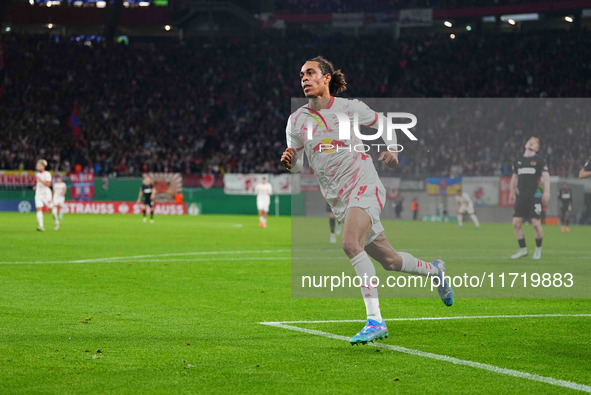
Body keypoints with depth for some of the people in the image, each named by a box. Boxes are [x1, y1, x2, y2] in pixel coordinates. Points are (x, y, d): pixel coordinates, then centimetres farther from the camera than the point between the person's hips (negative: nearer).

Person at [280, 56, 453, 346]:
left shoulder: (349, 107, -1)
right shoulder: (296, 121, 4)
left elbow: (382, 123, 17)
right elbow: (297, 164, 11)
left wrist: (391, 149, 1)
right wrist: (289, 162, -13)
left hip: (365, 188, -4)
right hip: (338, 200, 4)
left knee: (350, 244, -30)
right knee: (389, 261, 10)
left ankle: (375, 320, -29)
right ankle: (434, 270, 42)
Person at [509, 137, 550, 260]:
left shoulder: (539, 160, 0)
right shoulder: (518, 161, 13)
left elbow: (546, 176, -5)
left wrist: (546, 192, -15)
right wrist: (512, 192, 24)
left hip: (535, 196, -4)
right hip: (521, 196, 4)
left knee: (536, 223, -8)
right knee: (516, 223, -3)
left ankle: (538, 249, 11)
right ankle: (523, 250, 9)